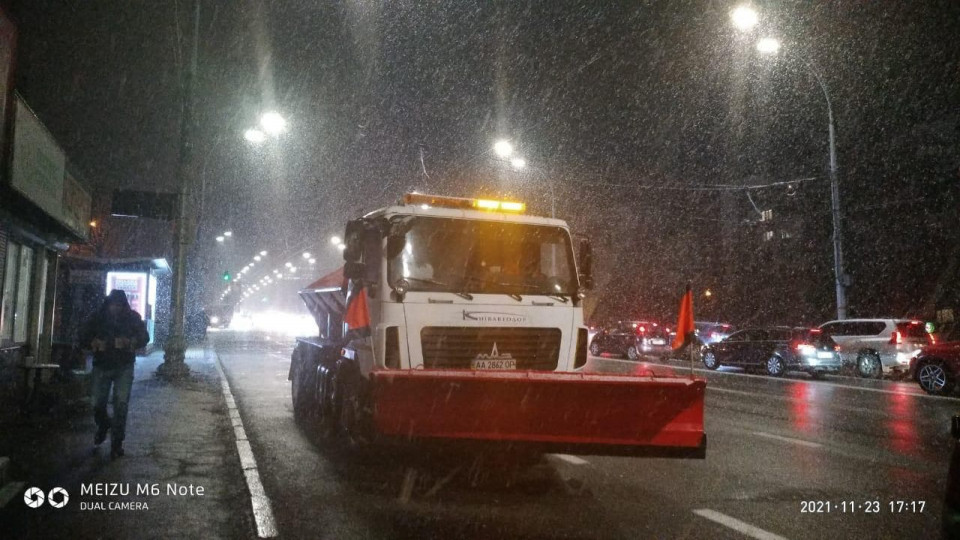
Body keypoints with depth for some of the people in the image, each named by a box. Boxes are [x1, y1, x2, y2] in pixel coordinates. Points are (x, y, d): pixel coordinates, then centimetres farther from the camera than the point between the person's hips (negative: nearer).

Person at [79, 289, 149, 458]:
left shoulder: (132, 317, -2)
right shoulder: (98, 318, -1)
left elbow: (144, 337, -5)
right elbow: (83, 338, 3)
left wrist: (131, 342, -26)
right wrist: (94, 344, -20)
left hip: (124, 367, -1)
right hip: (102, 366, 2)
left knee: (121, 404, -8)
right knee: (98, 404, 6)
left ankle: (117, 443, 0)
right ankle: (103, 426, 39)